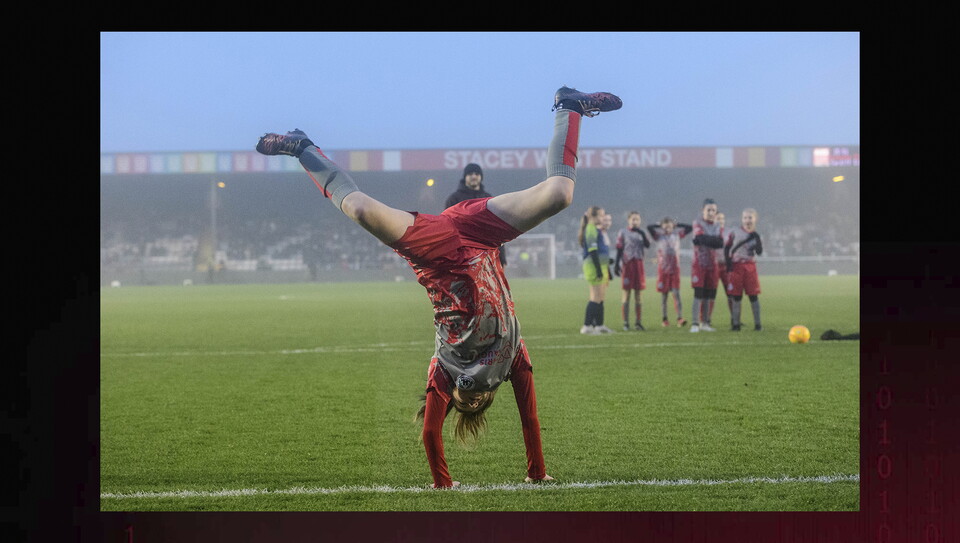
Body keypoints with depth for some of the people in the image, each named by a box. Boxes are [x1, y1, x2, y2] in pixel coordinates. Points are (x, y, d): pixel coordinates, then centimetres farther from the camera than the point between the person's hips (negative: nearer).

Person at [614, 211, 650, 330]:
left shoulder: (641, 233, 12)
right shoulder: (623, 232, 3)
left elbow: (648, 246, -4)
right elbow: (619, 250, 0)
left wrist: (642, 234, -14)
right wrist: (616, 265, -7)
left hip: (638, 264, 3)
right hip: (627, 265, -3)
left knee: (638, 294, 4)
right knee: (626, 293, -3)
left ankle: (638, 322, 6)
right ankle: (626, 322, -1)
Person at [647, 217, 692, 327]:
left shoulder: (677, 234, 9)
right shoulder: (659, 236, 1)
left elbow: (689, 227, 8)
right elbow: (649, 227, -13)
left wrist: (677, 224, 9)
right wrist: (659, 226, 2)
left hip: (675, 269, 1)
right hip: (663, 269, -1)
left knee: (676, 294, -7)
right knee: (664, 295, 5)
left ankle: (679, 318, -17)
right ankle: (665, 319, 11)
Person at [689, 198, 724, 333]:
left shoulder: (718, 227, 10)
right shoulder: (697, 224, -1)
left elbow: (720, 244, -7)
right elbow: (700, 238, -19)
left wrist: (704, 240, -13)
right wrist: (713, 241, -12)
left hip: (713, 264, 4)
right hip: (699, 263, -4)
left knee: (709, 295, 6)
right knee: (698, 294, -8)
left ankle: (705, 323, 15)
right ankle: (695, 323, -8)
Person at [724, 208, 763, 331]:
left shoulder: (756, 235, 8)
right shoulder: (735, 233, 1)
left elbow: (759, 251, -2)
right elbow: (726, 247, 2)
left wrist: (757, 238, -12)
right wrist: (728, 263, -7)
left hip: (750, 266, 2)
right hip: (736, 266, -2)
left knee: (753, 295, 1)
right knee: (736, 297, 1)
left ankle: (757, 324, 4)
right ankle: (735, 324, 6)